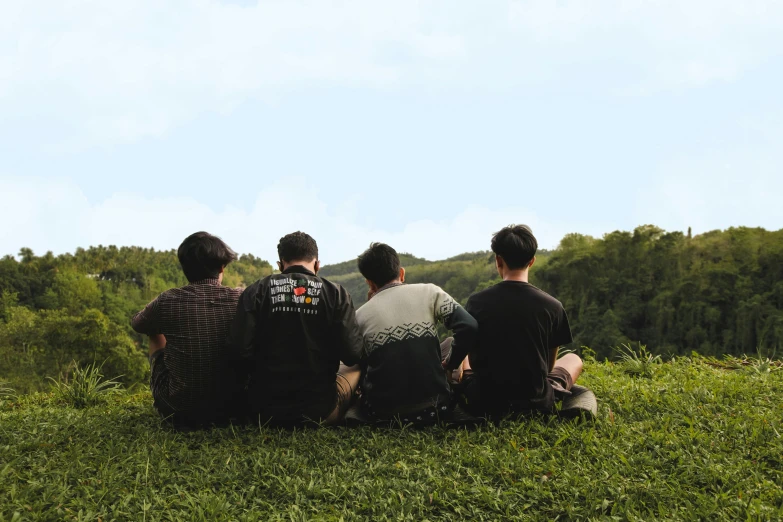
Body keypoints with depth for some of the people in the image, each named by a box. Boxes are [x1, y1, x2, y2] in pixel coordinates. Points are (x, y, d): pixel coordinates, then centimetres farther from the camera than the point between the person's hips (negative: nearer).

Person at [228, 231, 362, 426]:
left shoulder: (256, 291, -1)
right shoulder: (335, 293, -4)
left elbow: (240, 349, -10)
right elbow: (352, 355, -9)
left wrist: (264, 375, 9)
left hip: (265, 410, 2)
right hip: (319, 410, -2)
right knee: (356, 369, 27)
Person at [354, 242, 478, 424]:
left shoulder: (360, 315, 0)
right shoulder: (428, 293, -2)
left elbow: (362, 363, 11)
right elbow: (469, 327, -12)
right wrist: (450, 363, 4)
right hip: (433, 409, -1)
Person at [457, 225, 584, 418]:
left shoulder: (476, 302, -9)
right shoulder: (552, 306, -10)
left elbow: (473, 360, 2)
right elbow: (549, 365, 3)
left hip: (483, 405, 1)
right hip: (537, 404, 0)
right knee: (573, 359, 29)